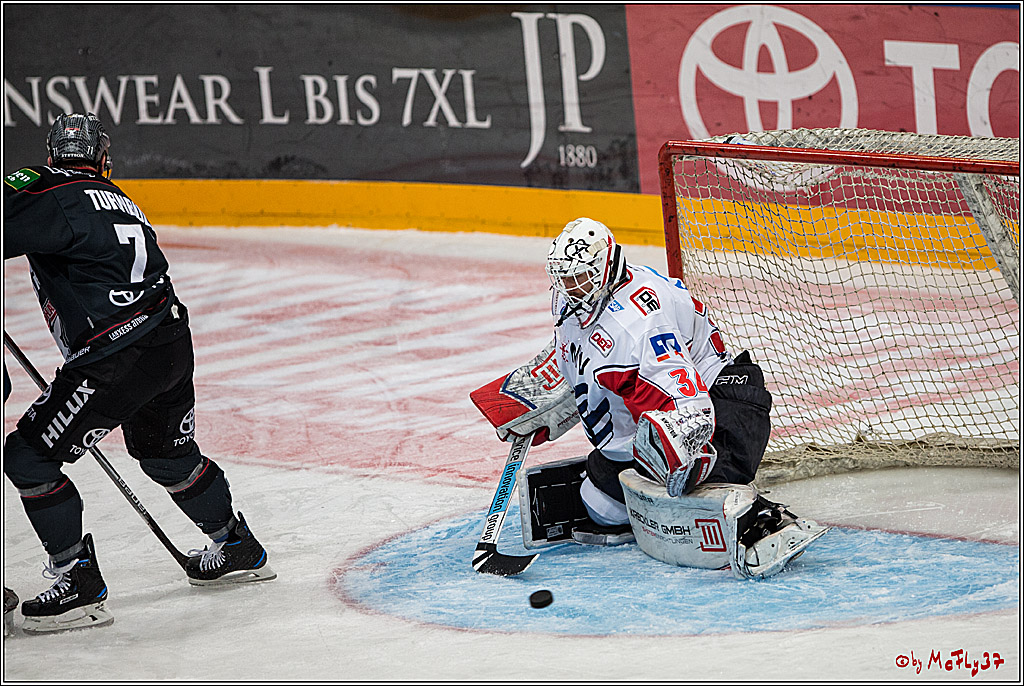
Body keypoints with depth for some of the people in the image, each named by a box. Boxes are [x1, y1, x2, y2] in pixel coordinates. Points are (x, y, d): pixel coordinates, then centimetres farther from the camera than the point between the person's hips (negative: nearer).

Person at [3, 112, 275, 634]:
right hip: (173, 345, 8)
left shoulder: (52, 195, -6)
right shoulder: (121, 202, 20)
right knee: (167, 453, 31)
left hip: (119, 357, -8)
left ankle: (79, 584, -2)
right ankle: (238, 550, 47)